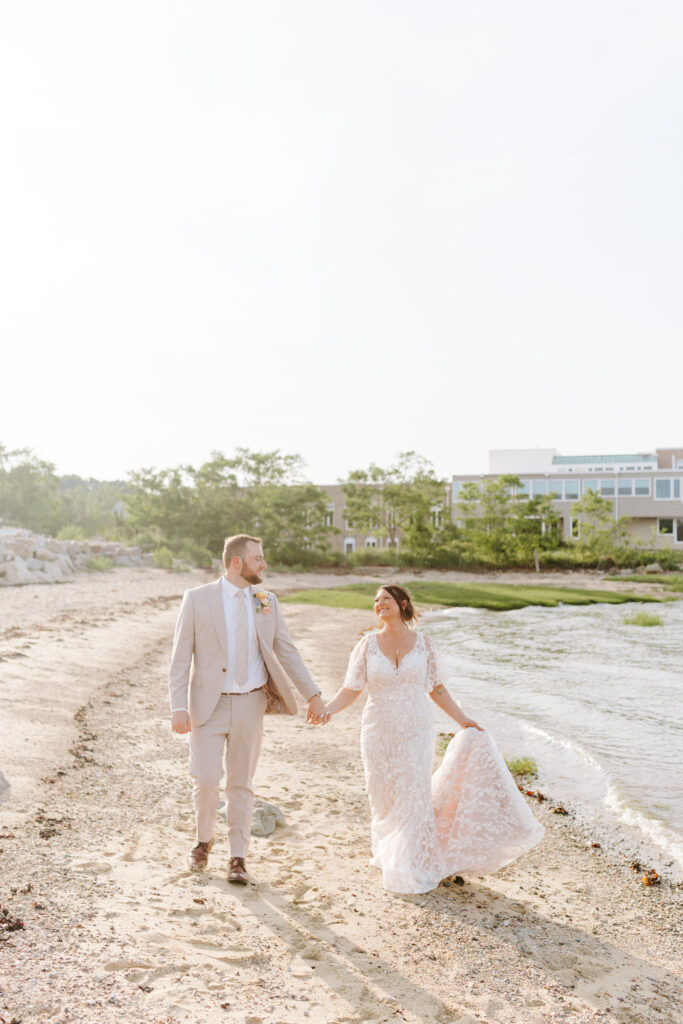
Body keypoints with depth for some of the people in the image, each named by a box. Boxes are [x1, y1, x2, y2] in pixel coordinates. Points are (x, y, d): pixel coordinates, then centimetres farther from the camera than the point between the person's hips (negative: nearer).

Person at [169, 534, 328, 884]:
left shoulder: (267, 601, 3)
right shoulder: (197, 599, -6)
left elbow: (286, 652, 6)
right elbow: (181, 657, -6)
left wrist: (313, 695, 1)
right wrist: (178, 707, -13)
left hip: (250, 704, 3)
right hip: (209, 704, -2)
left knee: (241, 783, 9)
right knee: (205, 779, -4)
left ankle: (238, 857, 22)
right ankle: (204, 839, 25)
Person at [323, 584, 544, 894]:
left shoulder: (422, 643, -3)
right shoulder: (368, 645, -4)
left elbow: (437, 689, 5)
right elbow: (351, 689, -5)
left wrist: (462, 720, 2)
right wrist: (327, 710, -21)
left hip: (415, 732, -1)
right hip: (379, 734, 1)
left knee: (413, 797, 0)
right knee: (385, 799, 10)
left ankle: (413, 868, 15)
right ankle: (389, 854, 35)